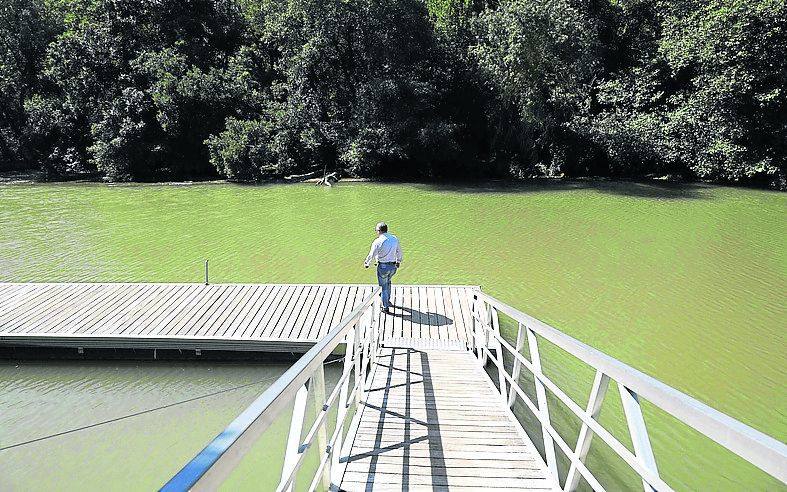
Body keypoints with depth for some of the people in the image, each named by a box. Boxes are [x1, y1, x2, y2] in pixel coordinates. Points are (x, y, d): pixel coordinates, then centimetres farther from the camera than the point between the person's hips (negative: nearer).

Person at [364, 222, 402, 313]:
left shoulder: (377, 242, -18)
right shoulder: (395, 239, 0)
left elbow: (371, 255, -12)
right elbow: (399, 251, 13)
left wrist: (366, 264, 7)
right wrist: (398, 261, 30)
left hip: (383, 266, -5)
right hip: (393, 266, 5)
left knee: (384, 286, 9)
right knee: (388, 282, 30)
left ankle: (385, 307, 19)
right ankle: (387, 300, 43)